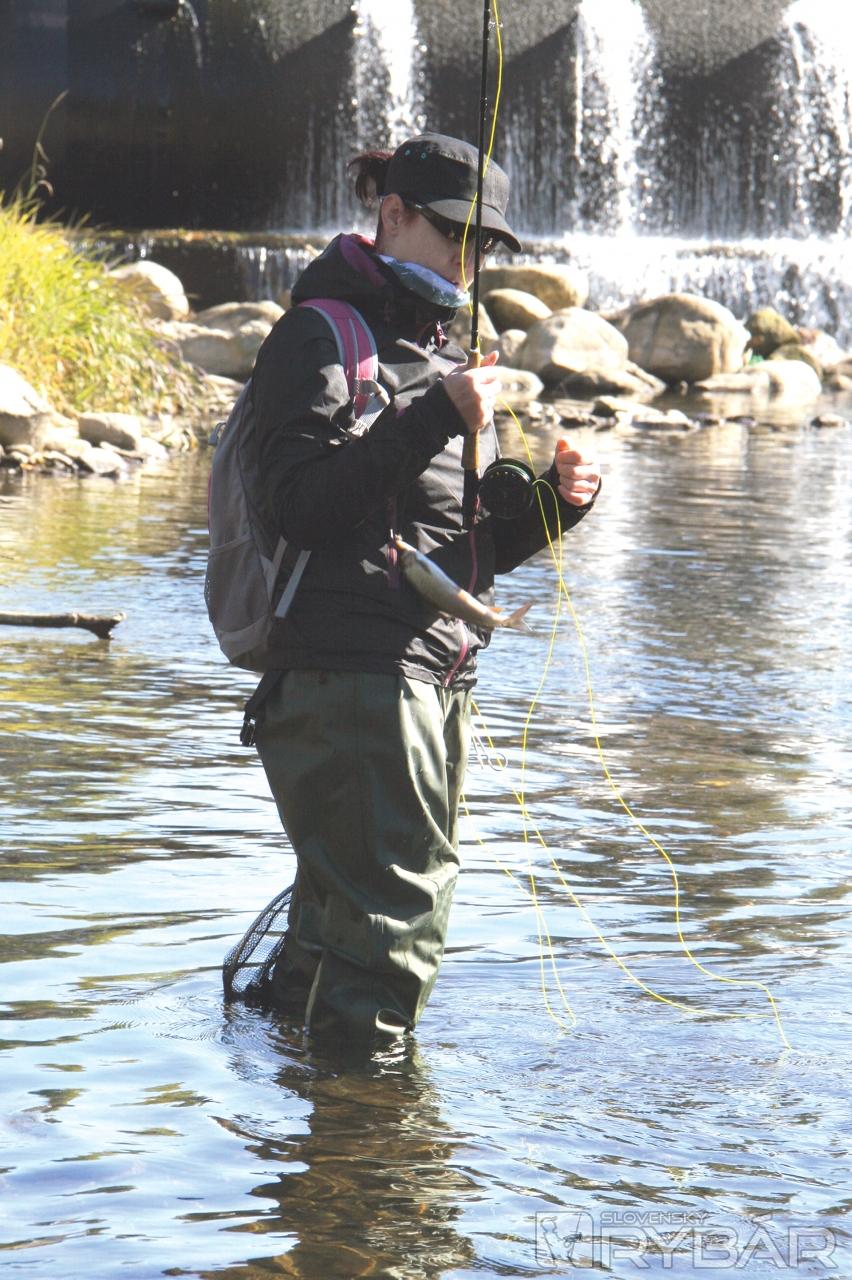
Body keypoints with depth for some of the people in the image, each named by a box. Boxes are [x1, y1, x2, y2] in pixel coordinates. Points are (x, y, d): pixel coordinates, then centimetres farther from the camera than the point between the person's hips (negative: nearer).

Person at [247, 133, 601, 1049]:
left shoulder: (441, 354, 24)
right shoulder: (320, 337, -3)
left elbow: (474, 549, 23)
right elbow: (306, 506, -16)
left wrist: (554, 500, 4)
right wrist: (436, 420, -20)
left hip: (439, 680, 9)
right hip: (352, 672, -9)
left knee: (335, 919, 13)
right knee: (395, 913, -13)